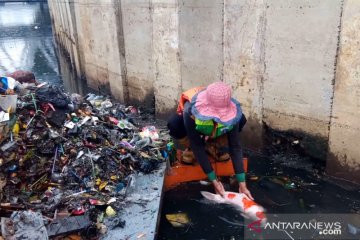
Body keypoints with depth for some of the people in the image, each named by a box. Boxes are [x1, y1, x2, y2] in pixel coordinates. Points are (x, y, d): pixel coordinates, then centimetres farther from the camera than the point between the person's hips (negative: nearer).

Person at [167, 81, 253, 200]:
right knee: (174, 124, -37)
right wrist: (214, 180, -36)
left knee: (241, 120, -27)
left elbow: (235, 146, -29)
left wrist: (242, 183, -33)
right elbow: (197, 147, -35)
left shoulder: (231, 112, -34)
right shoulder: (191, 112, -42)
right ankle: (189, 149, -5)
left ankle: (213, 146, -1)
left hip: (214, 134, 2)